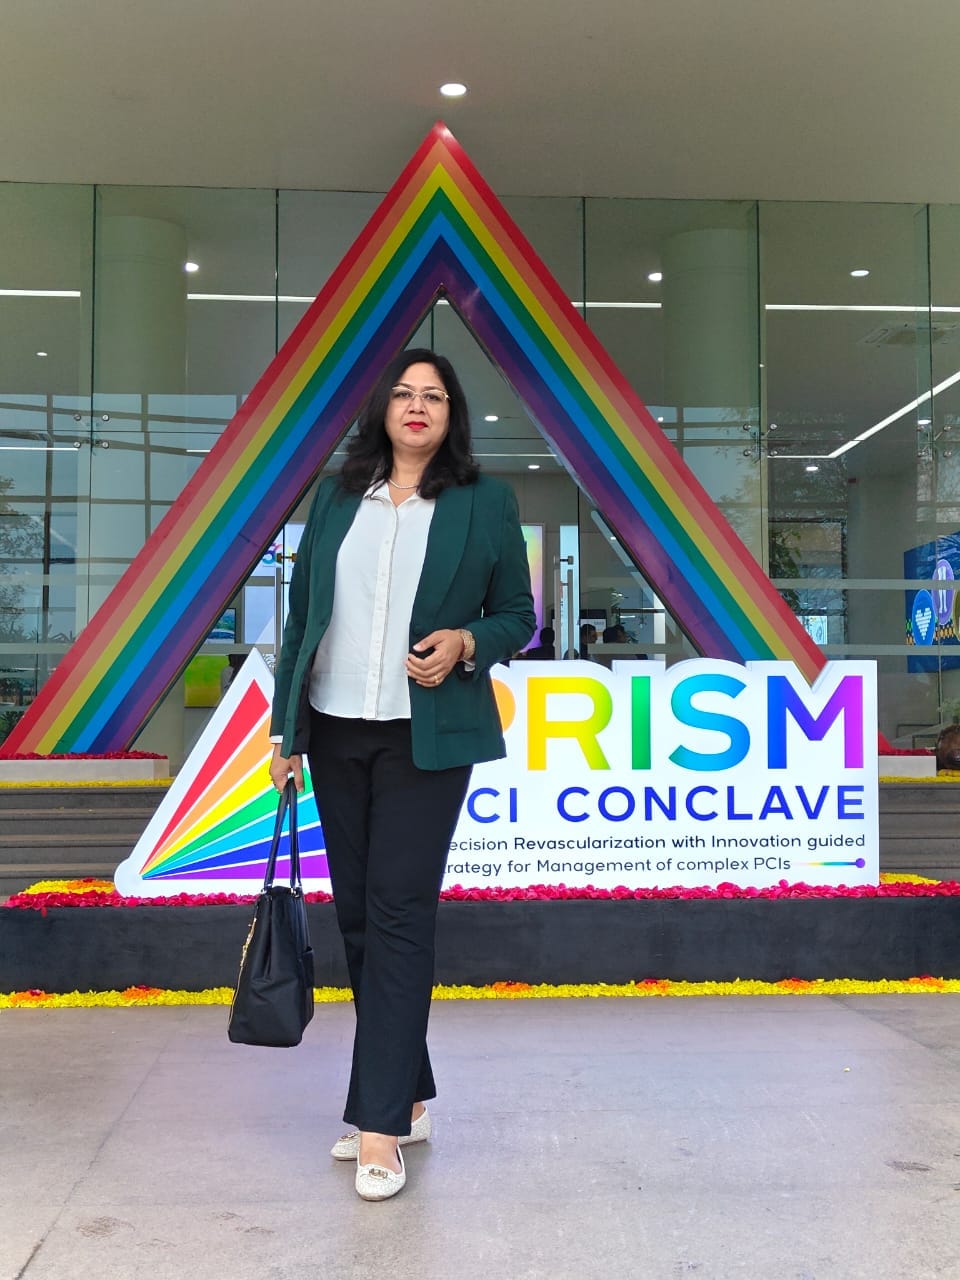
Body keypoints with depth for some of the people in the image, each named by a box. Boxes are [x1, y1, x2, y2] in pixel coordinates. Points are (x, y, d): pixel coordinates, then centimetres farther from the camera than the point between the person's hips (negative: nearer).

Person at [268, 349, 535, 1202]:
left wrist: (466, 643, -16)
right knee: (356, 915, 9)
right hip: (335, 732, 4)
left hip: (426, 737, -4)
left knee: (398, 914, -8)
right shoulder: (336, 498, 11)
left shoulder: (486, 501, 3)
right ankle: (407, 1094, 24)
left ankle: (382, 1125, -1)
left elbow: (518, 615, 5)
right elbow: (302, 615, 11)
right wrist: (287, 730, 8)